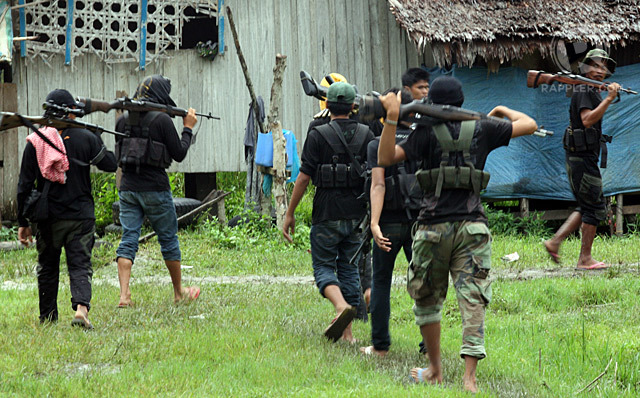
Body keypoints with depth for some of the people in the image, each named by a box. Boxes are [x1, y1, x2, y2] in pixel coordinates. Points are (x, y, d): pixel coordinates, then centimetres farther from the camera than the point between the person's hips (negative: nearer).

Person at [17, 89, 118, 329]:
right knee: (80, 265, 0)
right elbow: (110, 165, 5)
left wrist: (23, 223, 6)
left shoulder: (35, 142, -1)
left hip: (48, 218, 1)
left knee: (47, 269, 15)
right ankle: (81, 307, -24)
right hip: (80, 216, -1)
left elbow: (25, 186, 0)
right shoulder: (86, 138, -3)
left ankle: (48, 320, 20)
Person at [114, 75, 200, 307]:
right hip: (155, 189, -4)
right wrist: (188, 128, 7)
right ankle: (179, 292, 23)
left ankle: (124, 295, -12)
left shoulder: (123, 119, 7)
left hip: (127, 189, 4)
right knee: (169, 239, 11)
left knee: (128, 239, 2)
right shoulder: (162, 120, -10)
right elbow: (179, 154, -5)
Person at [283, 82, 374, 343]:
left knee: (323, 266, 5)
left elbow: (304, 177, -9)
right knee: (349, 269, 12)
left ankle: (341, 306, -24)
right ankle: (347, 333, 10)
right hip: (357, 214, 4)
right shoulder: (366, 135, 4)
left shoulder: (318, 135, -7)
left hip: (327, 215, -4)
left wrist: (290, 214, -2)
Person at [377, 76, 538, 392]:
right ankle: (469, 378, -15)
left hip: (433, 227, -1)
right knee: (473, 301, -4)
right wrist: (503, 111, 34)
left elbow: (386, 158, -6)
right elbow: (529, 125, 17)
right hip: (472, 227, 1)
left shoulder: (427, 133, 0)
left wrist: (392, 119, -10)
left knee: (426, 299, 17)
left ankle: (435, 369, 24)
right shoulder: (482, 130, 7)